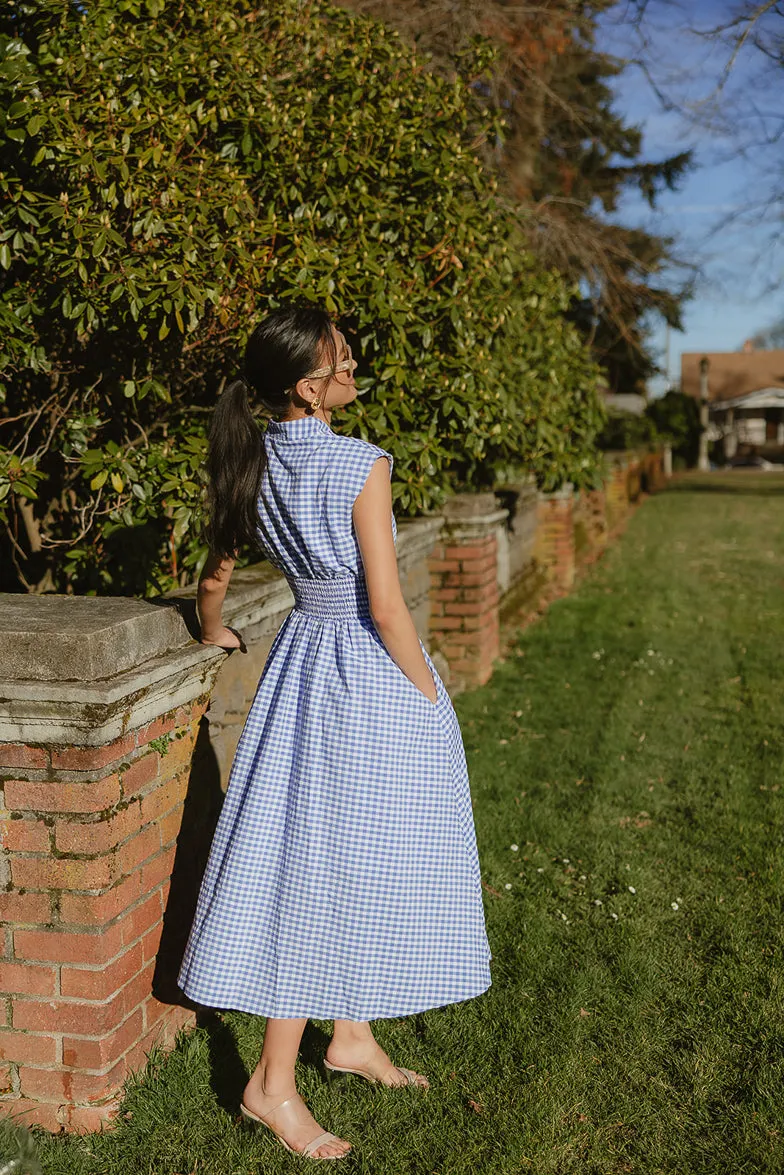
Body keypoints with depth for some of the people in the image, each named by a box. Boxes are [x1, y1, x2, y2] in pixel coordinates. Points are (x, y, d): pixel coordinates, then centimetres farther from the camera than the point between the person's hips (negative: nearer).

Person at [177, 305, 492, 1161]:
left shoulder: (254, 465, 2)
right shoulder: (362, 466, -19)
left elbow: (214, 576, 12)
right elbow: (385, 607, -20)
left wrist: (213, 633, 32)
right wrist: (431, 700, -8)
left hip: (304, 659, 7)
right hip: (370, 676, -7)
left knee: (337, 859, 18)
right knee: (332, 863, 1)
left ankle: (351, 1035, 33)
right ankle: (273, 1083, 11)